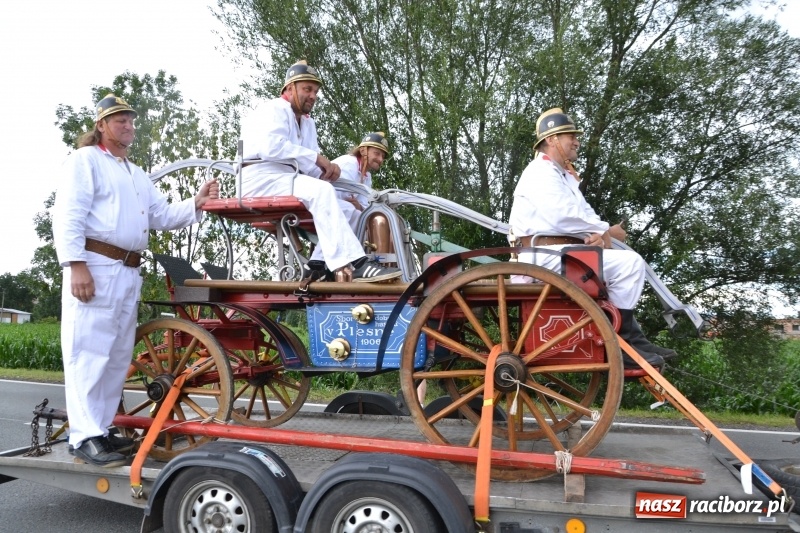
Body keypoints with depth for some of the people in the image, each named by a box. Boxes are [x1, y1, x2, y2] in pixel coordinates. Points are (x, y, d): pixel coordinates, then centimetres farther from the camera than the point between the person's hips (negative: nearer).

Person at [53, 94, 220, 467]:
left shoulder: (137, 175, 27)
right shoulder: (85, 160, 2)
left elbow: (164, 216, 18)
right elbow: (68, 216, -10)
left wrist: (197, 204, 2)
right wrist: (76, 264, -21)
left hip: (128, 272, 8)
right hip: (95, 266, -8)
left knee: (118, 356, 9)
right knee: (89, 351, -9)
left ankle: (101, 429, 17)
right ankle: (84, 436, -6)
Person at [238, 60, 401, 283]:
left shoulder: (308, 123, 24)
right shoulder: (275, 110, -1)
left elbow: (311, 165, 11)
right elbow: (272, 146, -22)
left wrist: (327, 169, -13)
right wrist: (315, 157, -20)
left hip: (285, 180, 9)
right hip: (261, 178, -9)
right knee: (321, 191, -32)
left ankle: (319, 265, -17)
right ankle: (354, 264, -41)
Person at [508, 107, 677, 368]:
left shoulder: (563, 176, 25)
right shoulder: (540, 173, -7)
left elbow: (584, 213, 15)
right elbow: (564, 216, -21)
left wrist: (599, 234, -8)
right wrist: (604, 230, -8)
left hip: (561, 253, 11)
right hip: (549, 256, -11)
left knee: (628, 262, 18)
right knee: (629, 263, -19)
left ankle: (632, 337, 9)